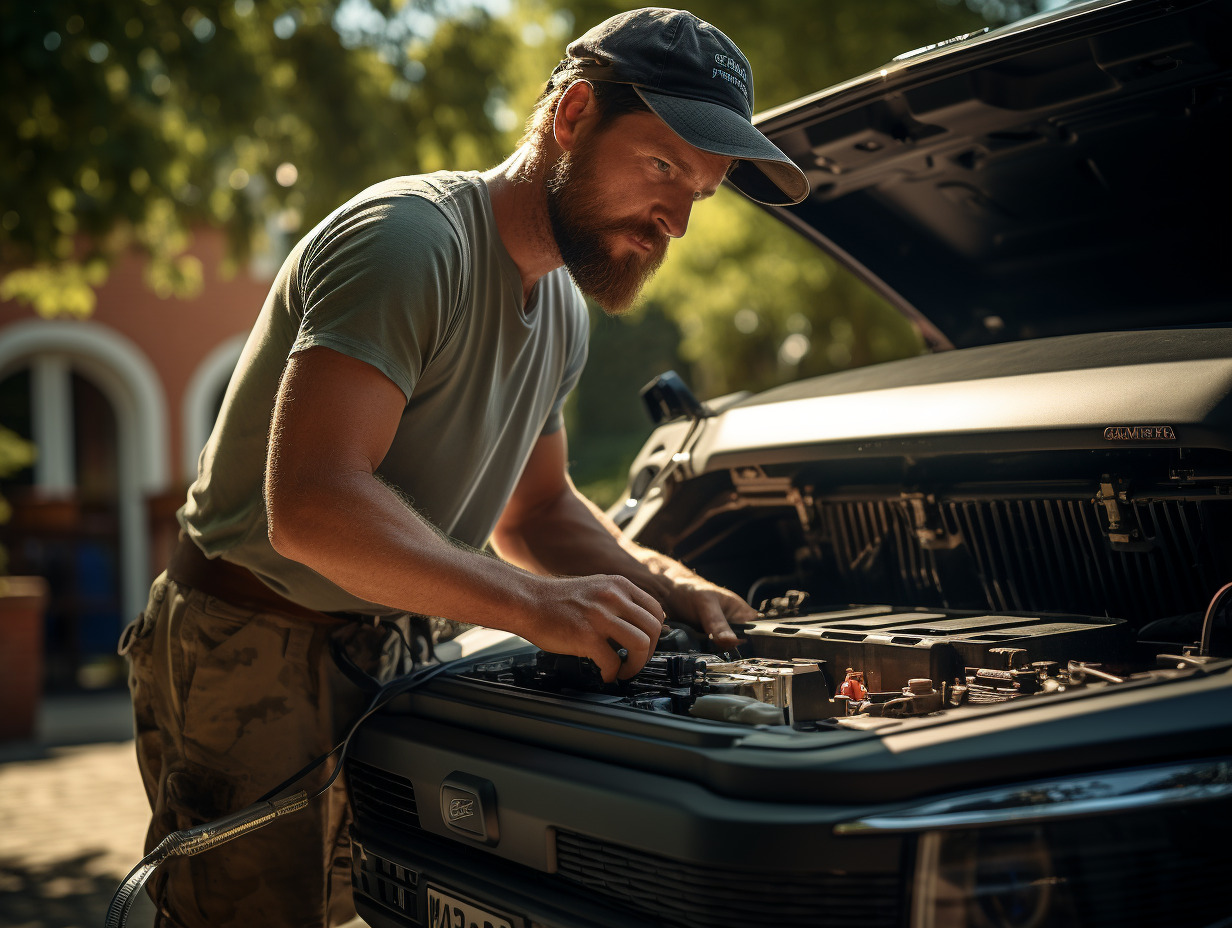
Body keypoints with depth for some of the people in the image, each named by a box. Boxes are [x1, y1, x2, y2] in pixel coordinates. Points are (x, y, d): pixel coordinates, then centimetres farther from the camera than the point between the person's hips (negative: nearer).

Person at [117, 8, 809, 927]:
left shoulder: (562, 310, 8)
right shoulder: (411, 238, -23)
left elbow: (534, 512, 18)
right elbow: (310, 506, -33)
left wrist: (666, 586, 0)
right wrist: (535, 605, -34)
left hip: (386, 658, 9)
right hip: (252, 654, -8)